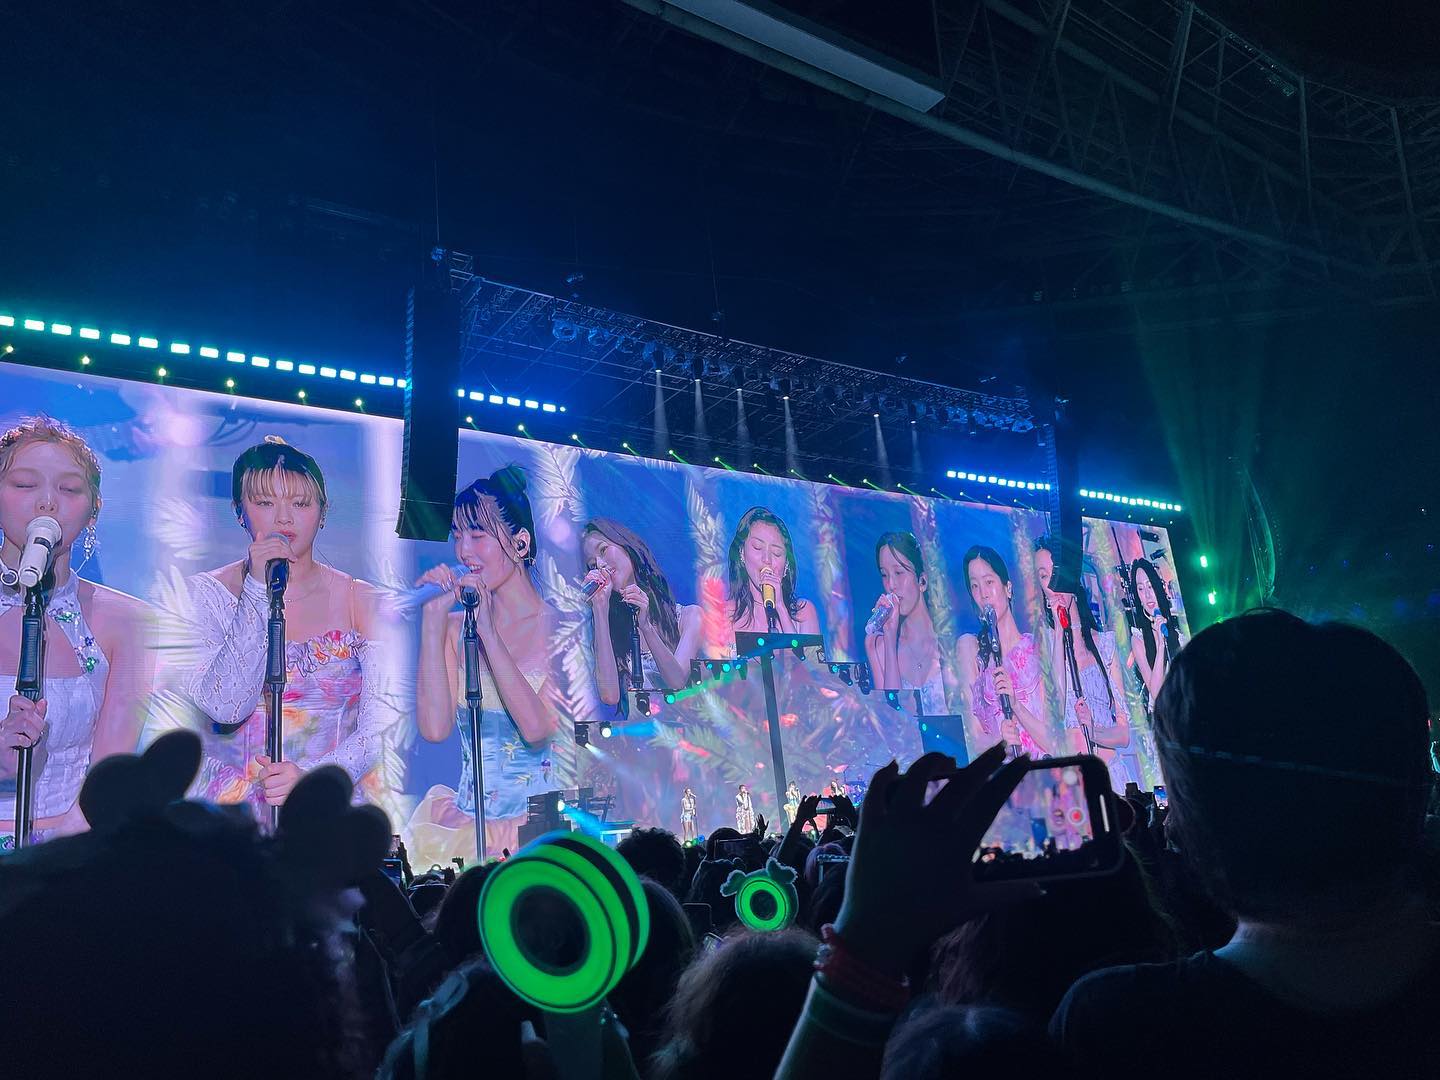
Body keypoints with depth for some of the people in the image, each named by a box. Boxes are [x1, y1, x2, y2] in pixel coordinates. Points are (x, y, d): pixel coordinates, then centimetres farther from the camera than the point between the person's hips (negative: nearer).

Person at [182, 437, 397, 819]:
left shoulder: (363, 602, 3)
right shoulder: (205, 594, 3)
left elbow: (382, 724, -4)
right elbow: (226, 708, -11)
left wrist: (312, 778, -20)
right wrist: (259, 590, -14)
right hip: (231, 804, 0)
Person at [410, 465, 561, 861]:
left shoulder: (563, 627, -4)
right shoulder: (455, 627, 7)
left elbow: (537, 729, -17)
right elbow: (434, 728, -6)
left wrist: (487, 631, -16)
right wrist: (433, 617, -7)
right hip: (464, 824, 4)